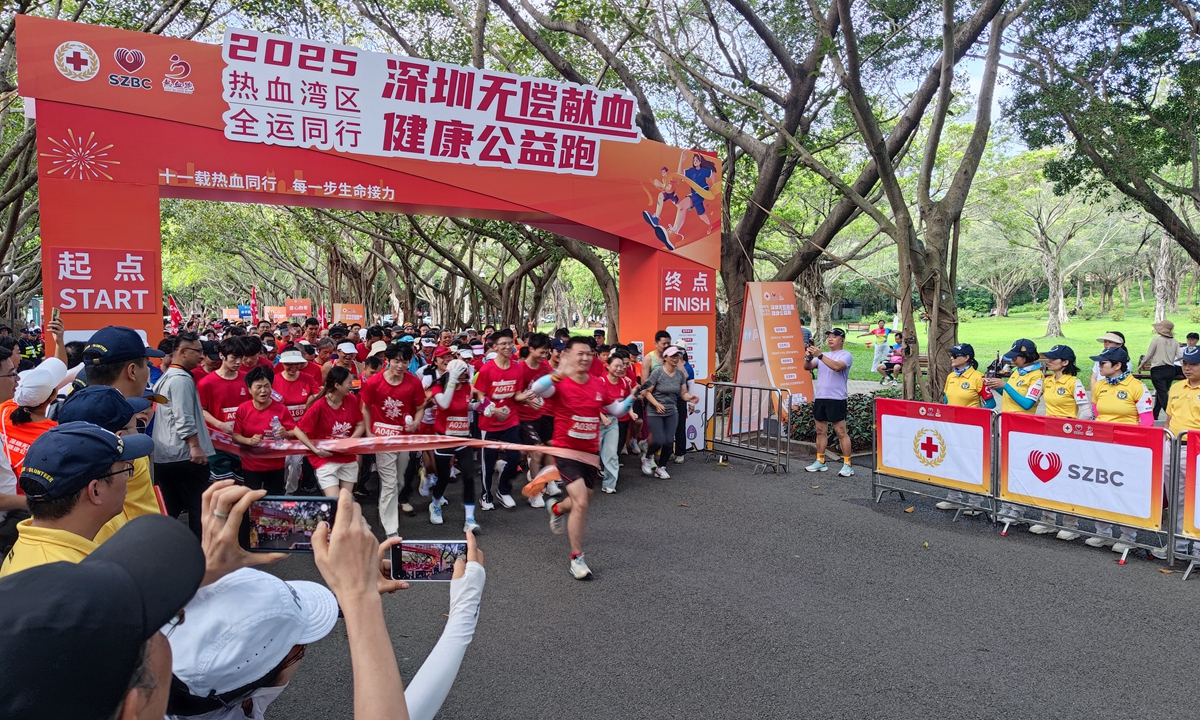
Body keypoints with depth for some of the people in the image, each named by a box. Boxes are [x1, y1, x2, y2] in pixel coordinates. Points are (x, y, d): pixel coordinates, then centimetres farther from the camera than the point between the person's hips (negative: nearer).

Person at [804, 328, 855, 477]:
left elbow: (837, 367, -22)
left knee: (841, 432, -6)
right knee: (821, 431, 11)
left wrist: (819, 355, -27)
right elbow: (807, 367, 7)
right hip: (819, 398, 7)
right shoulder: (822, 355, 18)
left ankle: (847, 465, -2)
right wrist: (808, 357, -14)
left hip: (836, 399, -7)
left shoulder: (845, 355, -3)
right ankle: (820, 462, 19)